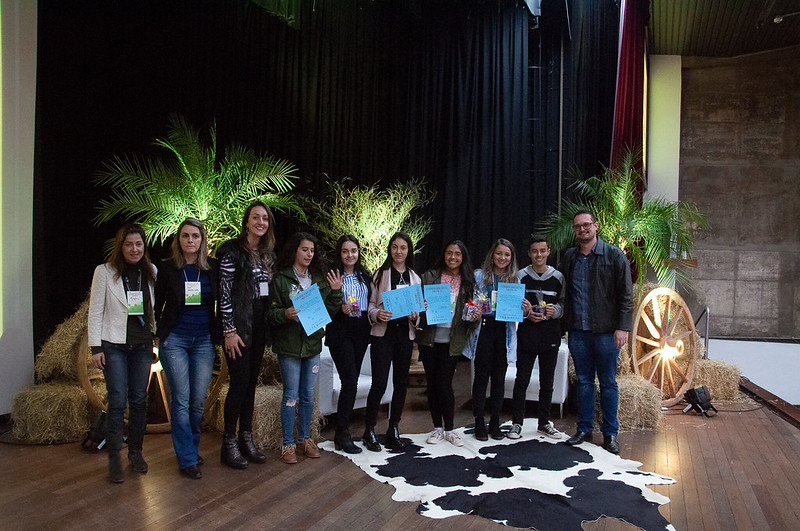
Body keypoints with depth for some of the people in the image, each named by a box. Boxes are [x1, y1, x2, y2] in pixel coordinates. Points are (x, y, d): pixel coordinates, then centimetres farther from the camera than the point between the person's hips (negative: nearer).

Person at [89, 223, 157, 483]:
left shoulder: (151, 271, 7)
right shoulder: (104, 272, -2)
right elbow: (95, 311, -3)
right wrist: (95, 347, -7)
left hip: (143, 344, 3)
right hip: (114, 345, -3)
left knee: (139, 400, 8)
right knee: (117, 401, -5)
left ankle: (136, 452, 21)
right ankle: (114, 459, 5)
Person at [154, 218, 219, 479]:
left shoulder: (213, 267, 3)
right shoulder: (167, 268, 0)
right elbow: (157, 303, 5)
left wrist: (221, 332, 7)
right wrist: (155, 333, 3)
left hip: (204, 340, 2)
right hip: (174, 339, -2)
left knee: (198, 401, 5)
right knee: (181, 400, -3)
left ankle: (191, 447, 26)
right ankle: (187, 459, 5)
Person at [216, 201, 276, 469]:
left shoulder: (267, 254, 13)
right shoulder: (232, 251, -8)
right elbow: (224, 293, -12)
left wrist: (269, 327, 12)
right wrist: (229, 330, -16)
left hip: (259, 326, 7)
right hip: (239, 326, -7)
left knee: (251, 382, 11)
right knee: (240, 382, -5)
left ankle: (246, 439, 20)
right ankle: (229, 444, 8)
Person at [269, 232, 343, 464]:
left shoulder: (320, 279, 9)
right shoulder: (281, 279, -5)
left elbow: (329, 311, 9)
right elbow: (271, 313, -7)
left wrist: (336, 292, -4)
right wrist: (285, 314, -26)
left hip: (313, 343, 5)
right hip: (289, 344, -4)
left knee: (308, 395, 12)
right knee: (291, 395, 1)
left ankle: (305, 438, 26)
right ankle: (288, 444, 12)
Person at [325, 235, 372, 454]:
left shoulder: (364, 275, 13)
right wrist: (341, 310, -22)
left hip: (360, 331, 6)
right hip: (340, 331, -5)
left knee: (352, 381, 7)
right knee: (350, 381, -11)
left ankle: (342, 432, 17)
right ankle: (343, 435, 0)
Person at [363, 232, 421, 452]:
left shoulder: (414, 277, 12)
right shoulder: (380, 274, 1)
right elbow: (370, 304, 0)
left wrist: (415, 316, -5)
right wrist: (377, 314, -19)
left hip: (405, 335, 4)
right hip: (383, 334, -4)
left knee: (401, 383, 8)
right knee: (379, 383, -7)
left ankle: (393, 429, 20)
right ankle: (369, 431, 7)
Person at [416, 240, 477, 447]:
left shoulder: (468, 281, 6)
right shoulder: (430, 276, 4)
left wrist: (475, 317, -11)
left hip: (452, 340, -1)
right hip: (429, 337, 1)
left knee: (444, 384, -4)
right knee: (432, 383, 7)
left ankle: (449, 430, 13)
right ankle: (437, 428, 21)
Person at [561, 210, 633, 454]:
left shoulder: (614, 255, -2)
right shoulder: (569, 257, 10)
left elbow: (626, 295, -4)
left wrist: (622, 327, -11)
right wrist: (565, 323, 7)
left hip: (605, 331, -3)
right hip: (577, 331, 4)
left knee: (608, 383, 5)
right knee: (584, 381, 11)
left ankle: (610, 433, 15)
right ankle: (584, 429, 21)